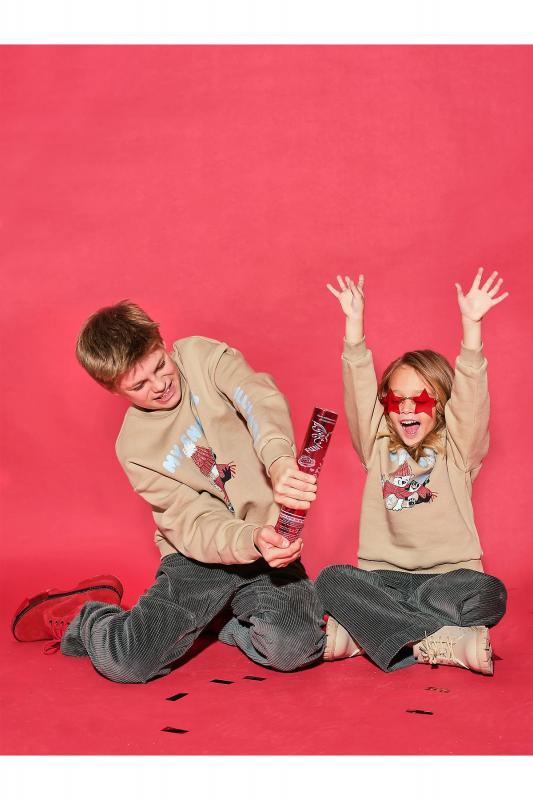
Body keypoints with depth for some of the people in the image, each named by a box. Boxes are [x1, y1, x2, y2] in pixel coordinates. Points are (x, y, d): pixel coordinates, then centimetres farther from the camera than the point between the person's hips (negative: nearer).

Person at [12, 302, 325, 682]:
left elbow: (260, 398, -22)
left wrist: (279, 461, -43)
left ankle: (236, 618, 10)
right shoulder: (135, 446, -5)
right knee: (124, 662, -18)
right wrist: (252, 540, -35)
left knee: (292, 648, -24)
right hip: (199, 555, 0)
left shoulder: (201, 355, -3)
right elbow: (194, 527, -14)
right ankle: (78, 616, 17)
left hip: (267, 539, 1)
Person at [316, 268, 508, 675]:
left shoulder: (457, 451, 7)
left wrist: (471, 323, -20)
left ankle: (364, 632, -28)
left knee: (489, 594, -33)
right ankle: (442, 642, -31)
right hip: (383, 578, 1)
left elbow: (470, 391, -8)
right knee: (333, 580, -29)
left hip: (448, 577, -1)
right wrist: (354, 321, -10)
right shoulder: (378, 448, 12)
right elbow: (359, 385, 1)